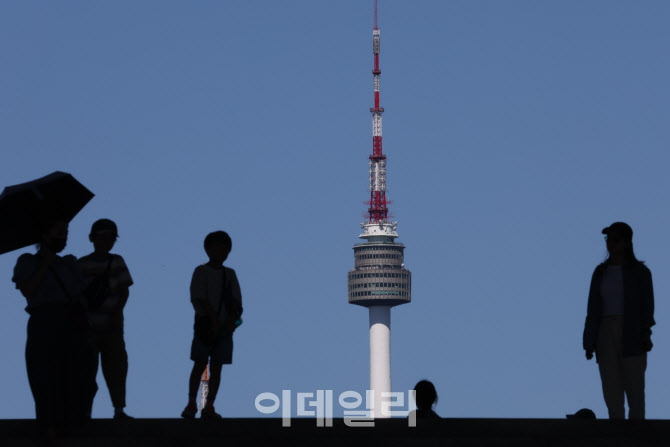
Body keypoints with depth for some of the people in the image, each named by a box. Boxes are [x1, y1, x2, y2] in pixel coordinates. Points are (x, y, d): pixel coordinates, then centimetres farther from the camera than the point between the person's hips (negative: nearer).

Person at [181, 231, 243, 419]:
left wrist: (231, 319, -11)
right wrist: (213, 319, -16)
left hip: (224, 327, 4)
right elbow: (199, 299, -9)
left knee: (216, 368, 1)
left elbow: (236, 301, 6)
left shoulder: (229, 274, 13)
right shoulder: (201, 271, 1)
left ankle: (209, 407, 2)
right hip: (205, 325, -4)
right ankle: (191, 405, 0)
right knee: (200, 365, -6)